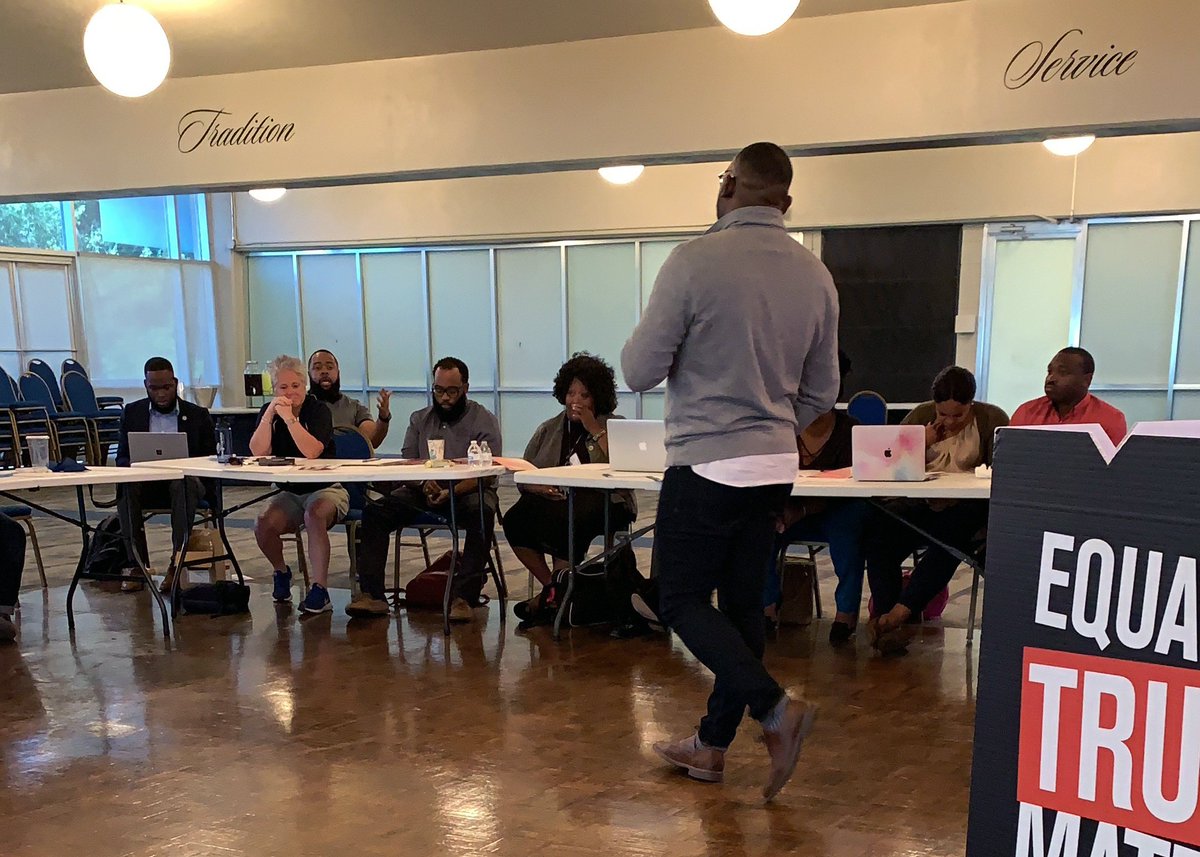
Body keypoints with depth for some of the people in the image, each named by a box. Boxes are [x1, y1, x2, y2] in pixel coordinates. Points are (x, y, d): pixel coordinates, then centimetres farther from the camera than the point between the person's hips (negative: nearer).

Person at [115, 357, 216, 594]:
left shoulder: (198, 416, 8)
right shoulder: (132, 412, 13)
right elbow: (122, 458, 11)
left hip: (186, 482, -2)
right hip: (145, 482, 2)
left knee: (183, 483, -37)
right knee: (125, 485, -32)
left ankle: (177, 563, -35)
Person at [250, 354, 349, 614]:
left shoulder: (318, 410, -8)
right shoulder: (268, 411, 5)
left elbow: (311, 452, -24)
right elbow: (258, 452, -10)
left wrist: (289, 418, -26)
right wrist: (270, 415, -18)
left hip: (325, 488, -4)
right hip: (289, 493, 4)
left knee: (314, 515, -35)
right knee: (263, 525, -23)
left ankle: (320, 590, -28)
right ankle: (281, 572, 8)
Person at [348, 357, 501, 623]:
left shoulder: (484, 421, 1)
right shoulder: (419, 419, 14)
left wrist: (452, 492, -27)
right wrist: (424, 485, -17)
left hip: (467, 491, -4)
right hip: (424, 491, 4)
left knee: (482, 513, -38)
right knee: (374, 511, -18)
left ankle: (463, 598, -37)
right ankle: (371, 595, -20)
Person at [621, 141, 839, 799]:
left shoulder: (696, 261, -13)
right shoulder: (814, 275, 4)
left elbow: (640, 370, -11)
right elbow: (820, 393, 11)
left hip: (706, 465, -6)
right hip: (775, 468, 6)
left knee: (682, 601, 8)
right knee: (741, 604, 14)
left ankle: (774, 708, -7)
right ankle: (712, 744, 26)